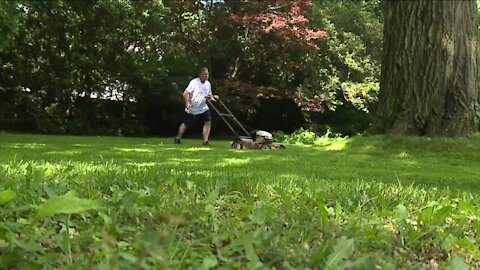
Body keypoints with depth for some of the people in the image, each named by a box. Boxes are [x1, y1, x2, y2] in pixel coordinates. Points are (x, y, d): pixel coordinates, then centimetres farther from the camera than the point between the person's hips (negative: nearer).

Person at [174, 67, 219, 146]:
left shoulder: (208, 84, 7)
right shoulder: (194, 82, -14)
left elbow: (209, 95, 19)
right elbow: (185, 93, -17)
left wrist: (213, 97, -4)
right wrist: (187, 103, -29)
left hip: (203, 108, 5)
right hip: (192, 109, -5)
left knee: (208, 122, -13)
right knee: (186, 124, 6)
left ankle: (205, 141, -9)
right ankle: (178, 138, 29)